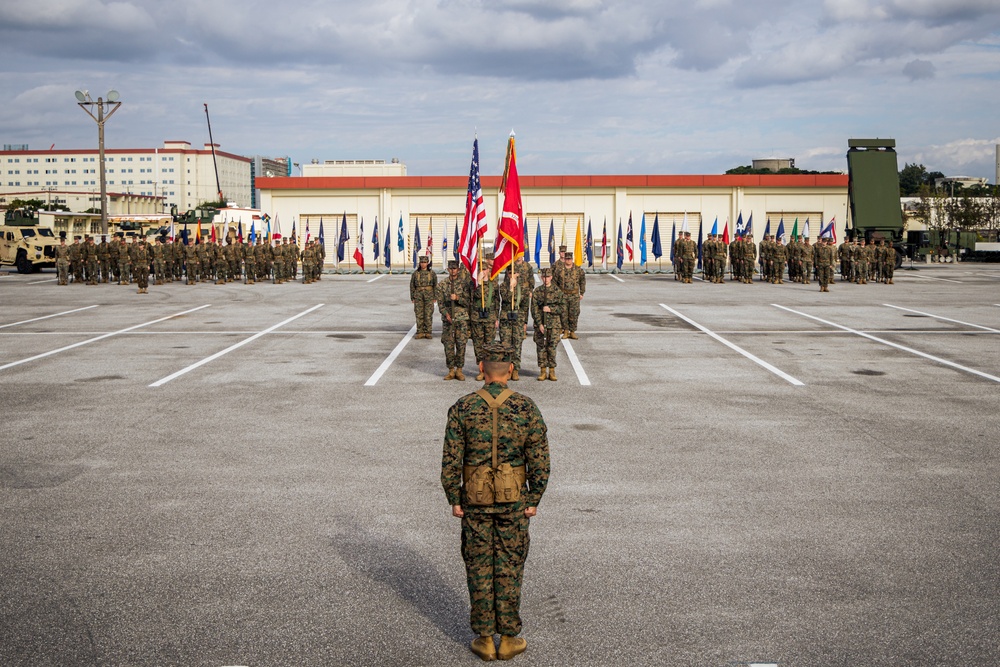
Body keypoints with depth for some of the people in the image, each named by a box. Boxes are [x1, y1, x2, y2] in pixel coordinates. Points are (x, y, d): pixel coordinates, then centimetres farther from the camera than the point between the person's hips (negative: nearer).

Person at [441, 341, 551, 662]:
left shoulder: (462, 408, -8)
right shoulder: (527, 408, -8)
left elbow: (450, 461, -8)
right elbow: (540, 461, -7)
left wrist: (454, 500, 2)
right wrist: (534, 500, 2)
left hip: (475, 501, 0)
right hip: (513, 500, 0)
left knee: (479, 568, 10)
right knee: (509, 568, 9)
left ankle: (484, 639, 16)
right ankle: (509, 639, 16)